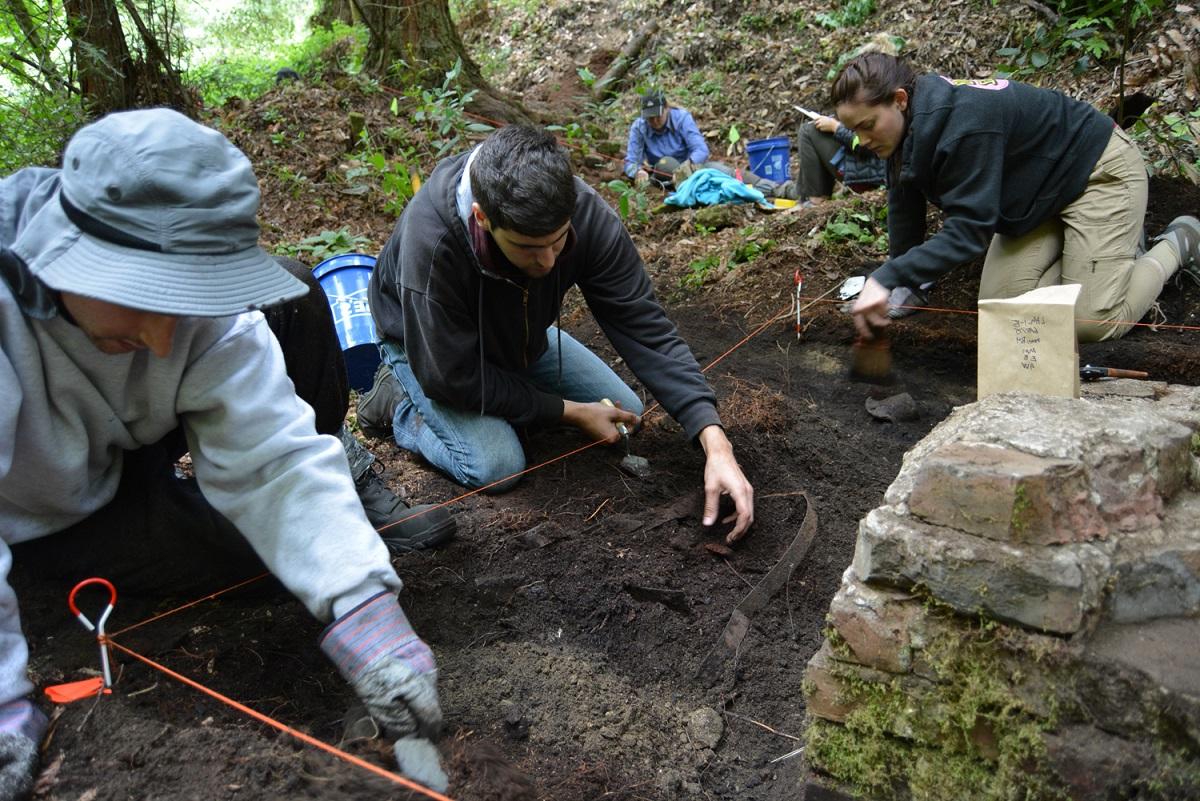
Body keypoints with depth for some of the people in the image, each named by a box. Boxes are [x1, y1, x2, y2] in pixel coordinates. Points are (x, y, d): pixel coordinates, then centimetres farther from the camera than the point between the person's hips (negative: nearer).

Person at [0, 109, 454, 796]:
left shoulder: (186, 281, -25)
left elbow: (271, 455, -30)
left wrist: (361, 603, -40)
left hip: (130, 440, 4)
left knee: (293, 301, -14)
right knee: (244, 542, -27)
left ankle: (350, 486, 3)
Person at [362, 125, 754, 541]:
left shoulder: (585, 213, -31)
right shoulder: (431, 238, -42)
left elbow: (645, 329, -28)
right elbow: (453, 376, -31)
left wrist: (714, 441, -37)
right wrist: (569, 411, -25)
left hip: (521, 336, 5)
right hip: (427, 346, -4)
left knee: (625, 412, 2)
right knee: (497, 466, -23)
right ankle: (400, 403, 3)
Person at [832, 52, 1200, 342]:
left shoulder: (964, 123, -38)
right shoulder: (908, 123, -11)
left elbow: (968, 231, -39)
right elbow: (904, 210, -1)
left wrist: (887, 279, -47)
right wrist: (899, 287, 2)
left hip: (1098, 169, -8)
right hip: (1041, 190, 8)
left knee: (1090, 323, -14)